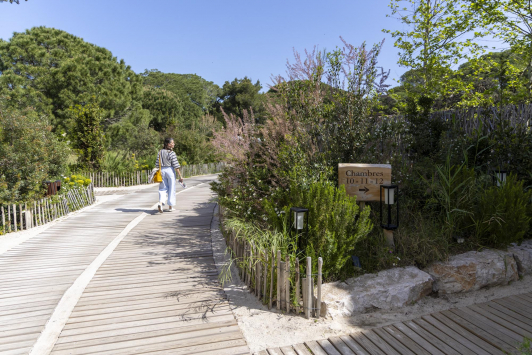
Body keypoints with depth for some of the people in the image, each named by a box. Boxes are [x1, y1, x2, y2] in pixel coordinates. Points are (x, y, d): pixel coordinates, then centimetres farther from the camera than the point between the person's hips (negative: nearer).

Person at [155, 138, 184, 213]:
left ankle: (160, 203, -13)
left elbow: (157, 164, 5)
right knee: (171, 189, 7)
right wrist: (180, 176, -10)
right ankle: (170, 206, 13)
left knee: (163, 188, 11)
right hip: (170, 170, -4)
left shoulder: (160, 152, 4)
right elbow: (176, 166, -14)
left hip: (162, 170, 4)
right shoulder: (172, 153, -12)